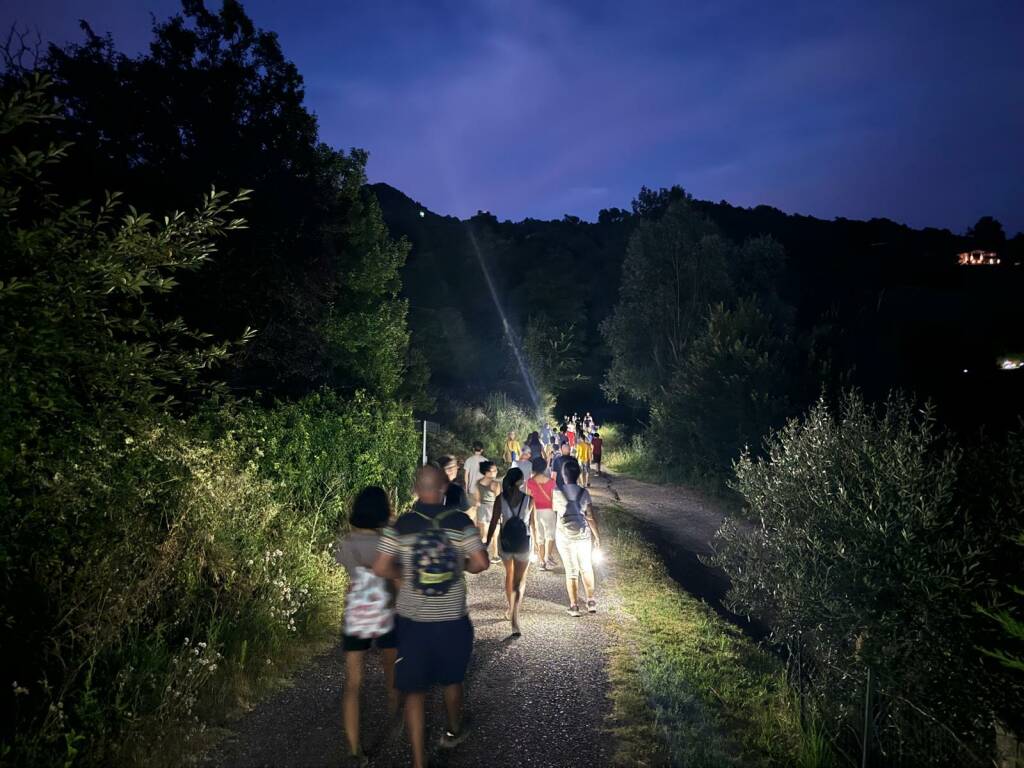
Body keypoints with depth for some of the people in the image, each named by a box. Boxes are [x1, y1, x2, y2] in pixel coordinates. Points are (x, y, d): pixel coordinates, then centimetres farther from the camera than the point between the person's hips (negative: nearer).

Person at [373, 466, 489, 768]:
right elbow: (481, 563, -12)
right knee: (452, 679, 25)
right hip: (452, 619, 1)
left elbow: (381, 568, -12)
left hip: (412, 619, -1)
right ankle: (454, 731, 47)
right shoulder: (460, 522, -10)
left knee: (415, 690, 8)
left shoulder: (400, 525, -9)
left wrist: (406, 574, 6)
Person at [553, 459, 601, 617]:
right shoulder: (584, 492, -8)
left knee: (571, 571, 9)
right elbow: (590, 517, -6)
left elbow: (553, 512, -1)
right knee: (586, 568, 19)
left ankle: (574, 606, 12)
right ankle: (591, 601, 19)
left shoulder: (557, 492, -10)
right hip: (584, 534, 1)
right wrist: (597, 536, 3)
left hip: (564, 536, -1)